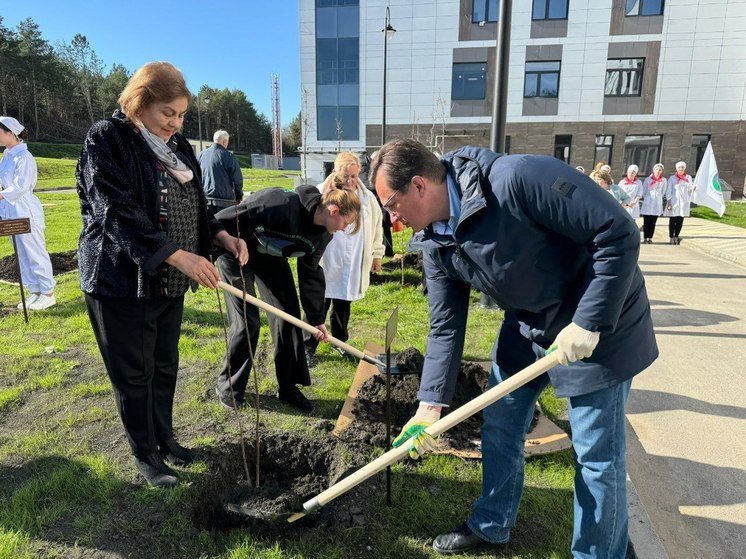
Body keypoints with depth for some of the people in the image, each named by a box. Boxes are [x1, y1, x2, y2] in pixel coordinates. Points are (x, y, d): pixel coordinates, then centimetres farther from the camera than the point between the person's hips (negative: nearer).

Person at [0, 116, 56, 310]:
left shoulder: (24, 157, -13)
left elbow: (21, 186, -21)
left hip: (26, 212, -9)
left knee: (36, 253, -1)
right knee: (23, 255, 13)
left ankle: (48, 294, 8)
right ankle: (34, 291, 23)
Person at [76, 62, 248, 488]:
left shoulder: (178, 146, 10)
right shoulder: (106, 140, -12)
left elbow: (195, 208, 14)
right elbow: (117, 213, -24)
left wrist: (223, 237, -5)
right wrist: (178, 256, -32)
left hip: (170, 282, 7)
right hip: (123, 282, -6)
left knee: (165, 366, 19)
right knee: (135, 374, 8)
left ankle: (165, 437, 39)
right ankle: (146, 455, 27)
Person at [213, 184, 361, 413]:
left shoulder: (322, 234, -10)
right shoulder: (284, 205, -36)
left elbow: (311, 273, 2)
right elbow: (225, 220, -32)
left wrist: (316, 319, 4)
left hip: (271, 256, 7)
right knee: (247, 321, -9)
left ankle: (288, 387, 15)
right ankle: (228, 387, 14)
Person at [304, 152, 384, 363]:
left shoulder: (367, 198, 3)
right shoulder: (321, 193, -6)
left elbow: (376, 227, 14)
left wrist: (376, 254, 17)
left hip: (353, 265, 3)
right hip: (324, 263, -3)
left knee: (343, 305, 16)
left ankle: (339, 341, 35)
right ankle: (308, 346, 19)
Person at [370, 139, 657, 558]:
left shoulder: (518, 178, -30)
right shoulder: (436, 243, -6)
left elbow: (620, 233, -26)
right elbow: (446, 326, -1)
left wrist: (589, 323, -25)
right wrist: (431, 404, -5)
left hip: (600, 322, -7)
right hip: (527, 325, 7)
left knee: (597, 454, 4)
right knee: (499, 428, 15)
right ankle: (492, 525, 40)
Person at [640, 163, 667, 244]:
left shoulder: (663, 180, 4)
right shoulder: (648, 179, 0)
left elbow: (663, 192, 14)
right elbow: (643, 191, 7)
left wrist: (658, 197, 12)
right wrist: (646, 199, 10)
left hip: (657, 204, 1)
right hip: (648, 203, -1)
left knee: (653, 222, 3)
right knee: (646, 222, -3)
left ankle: (650, 238, 9)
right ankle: (645, 238, 1)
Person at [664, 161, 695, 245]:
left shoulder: (688, 178, 11)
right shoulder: (672, 178, 1)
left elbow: (690, 189, 9)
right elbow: (668, 191, -1)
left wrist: (692, 188, -16)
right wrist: (669, 202, -8)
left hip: (684, 202, 3)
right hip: (674, 202, -3)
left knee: (680, 221, 2)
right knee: (672, 220, -1)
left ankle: (676, 236, 10)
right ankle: (671, 237, 5)